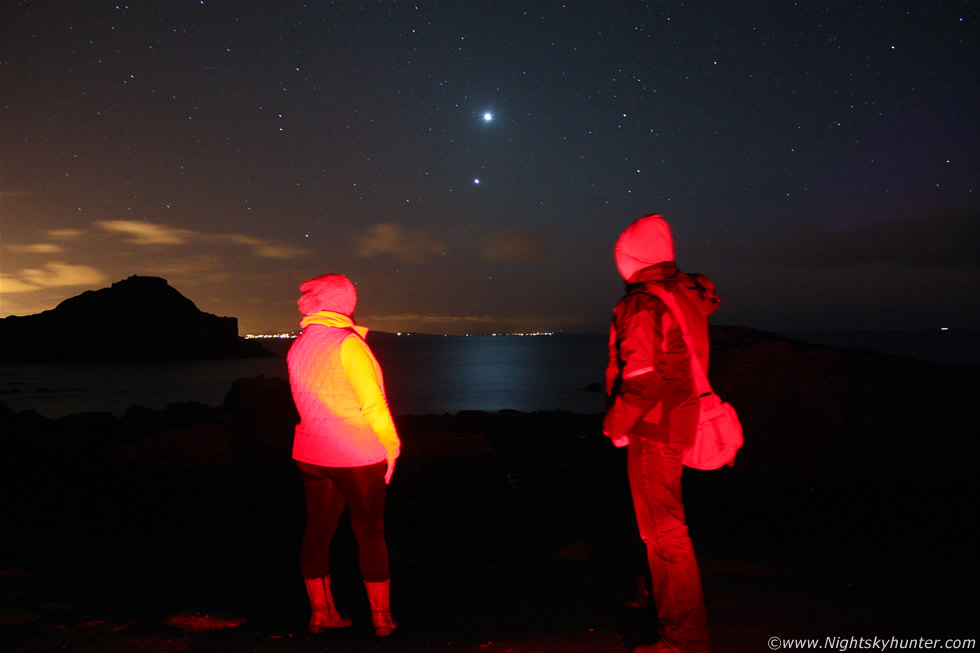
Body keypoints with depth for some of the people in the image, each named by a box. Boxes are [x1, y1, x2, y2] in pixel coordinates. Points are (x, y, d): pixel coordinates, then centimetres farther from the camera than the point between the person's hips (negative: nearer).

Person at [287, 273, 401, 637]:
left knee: (318, 531, 12)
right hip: (358, 455, -6)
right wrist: (391, 447, -5)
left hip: (311, 453, 6)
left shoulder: (297, 347, 4)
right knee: (370, 534, 6)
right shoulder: (347, 344, -15)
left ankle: (321, 613, 22)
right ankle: (381, 617, 15)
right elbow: (373, 402, -16)